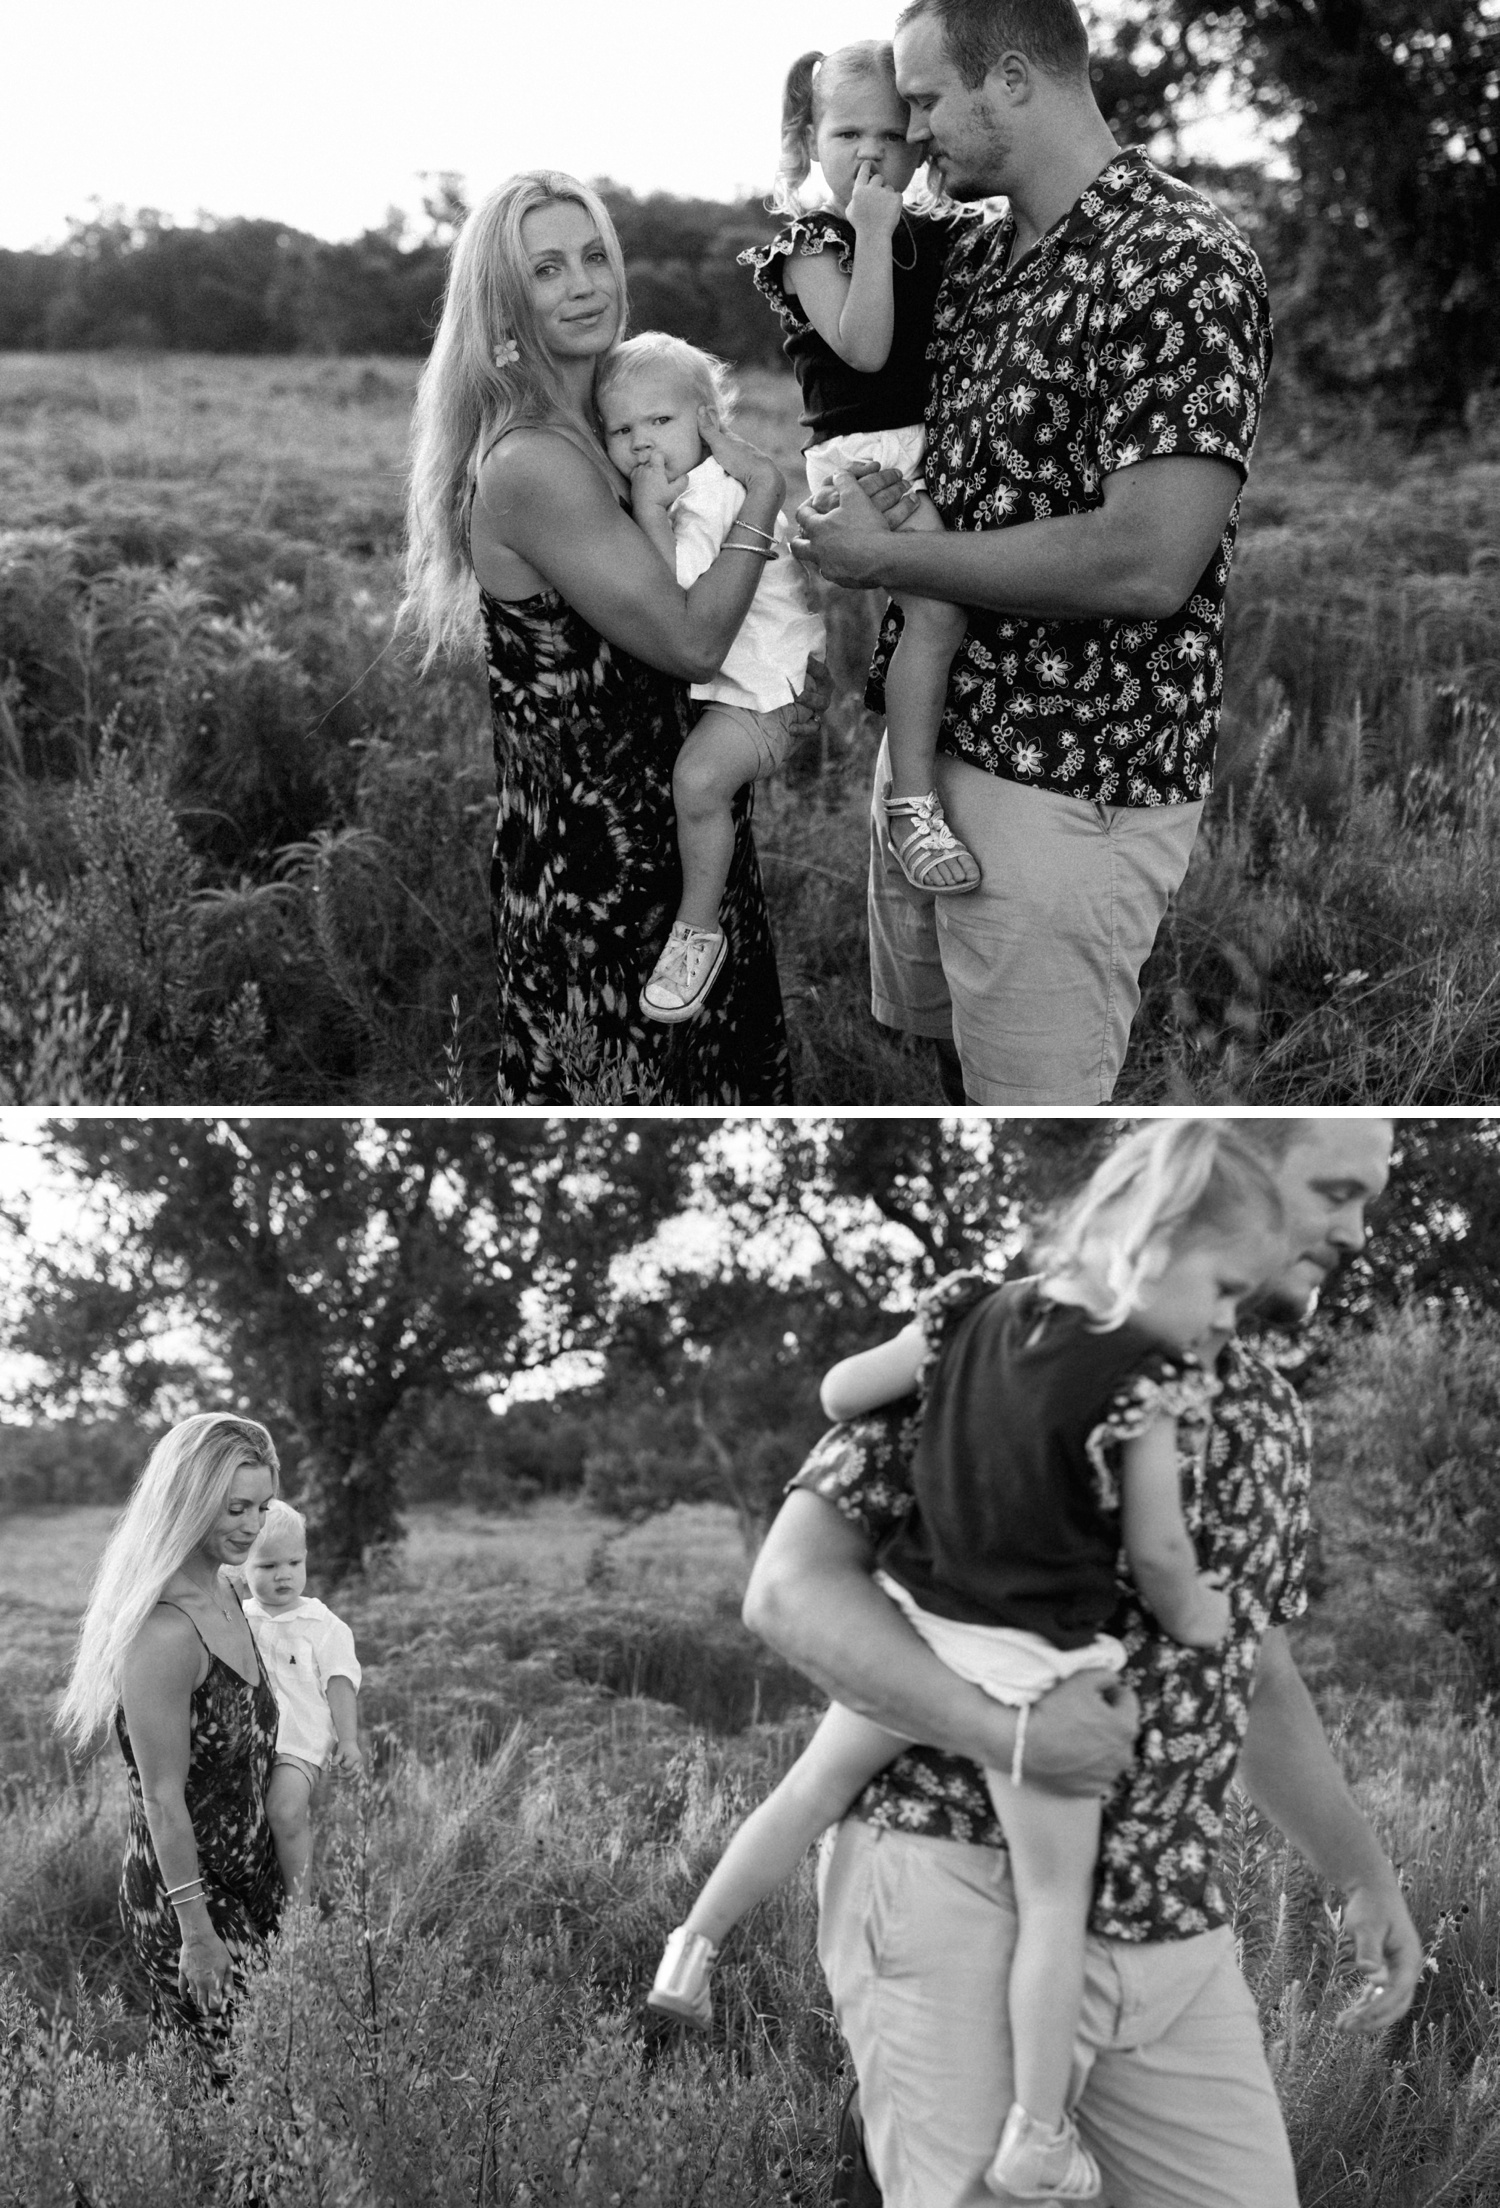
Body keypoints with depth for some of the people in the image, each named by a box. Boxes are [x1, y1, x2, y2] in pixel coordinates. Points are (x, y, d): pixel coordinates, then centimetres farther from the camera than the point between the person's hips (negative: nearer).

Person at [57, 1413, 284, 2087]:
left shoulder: (225, 1596, 5)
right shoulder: (163, 1633, -23)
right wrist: (195, 1929, -18)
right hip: (181, 1893, -8)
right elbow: (162, 1798, -20)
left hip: (244, 1879, 8)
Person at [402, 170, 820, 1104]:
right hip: (593, 853, -9)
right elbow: (688, 639, -23)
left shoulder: (601, 432, 8)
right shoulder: (528, 464, -20)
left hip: (673, 826, 9)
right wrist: (762, 494, -12)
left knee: (716, 1060, 18)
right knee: (622, 1082, 2)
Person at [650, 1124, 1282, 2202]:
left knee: (812, 1792, 24)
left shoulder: (971, 1308, -5)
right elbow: (1157, 1556, -15)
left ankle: (691, 1950, 35)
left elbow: (838, 1394, 4)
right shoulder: (1151, 1380, -23)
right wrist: (1196, 1620, 6)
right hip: (1031, 1664, -5)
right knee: (1055, 1895, 9)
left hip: (913, 1622, 5)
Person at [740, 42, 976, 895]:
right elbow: (864, 348, -18)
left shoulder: (940, 236, 14)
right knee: (939, 608, -26)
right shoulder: (813, 245, -3)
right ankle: (912, 800, -21)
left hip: (943, 442, 7)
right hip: (863, 449, -7)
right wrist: (873, 231, -19)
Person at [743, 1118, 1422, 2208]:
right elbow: (791, 1587, -14)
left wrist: (1366, 1875, 26)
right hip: (963, 1883, -6)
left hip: (1172, 1929, 7)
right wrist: (1004, 1734, -25)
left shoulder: (1270, 1413, 13)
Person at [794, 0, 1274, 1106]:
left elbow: (1147, 563, -27)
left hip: (1066, 792, -8)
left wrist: (883, 557, -17)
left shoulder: (1180, 262, -18)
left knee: (1032, 1089, 1)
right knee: (962, 1065, 20)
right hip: (933, 737, 8)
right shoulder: (979, 250, 9)